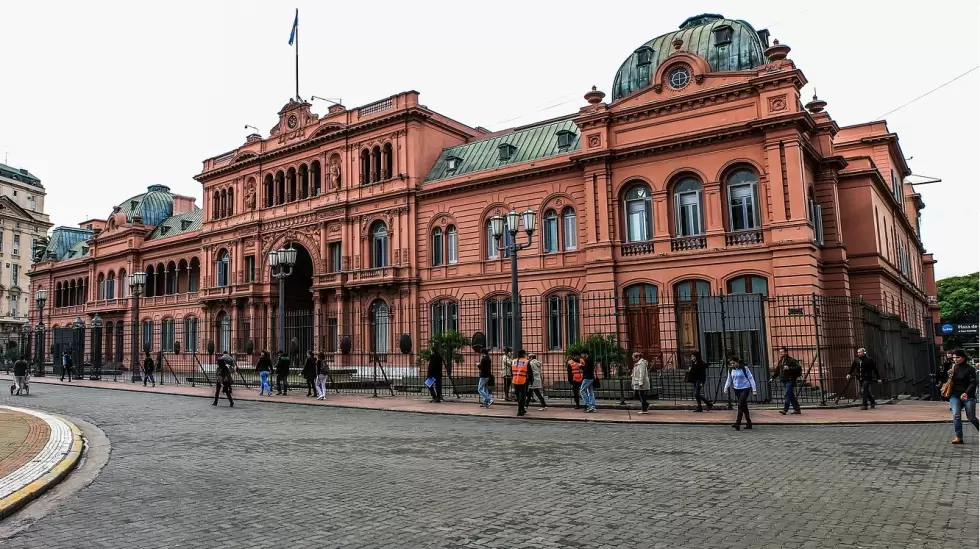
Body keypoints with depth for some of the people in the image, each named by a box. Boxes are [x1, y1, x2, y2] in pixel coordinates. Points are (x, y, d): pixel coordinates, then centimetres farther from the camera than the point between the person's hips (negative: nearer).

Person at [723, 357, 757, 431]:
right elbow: (729, 380, 14)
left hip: (745, 389, -5)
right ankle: (749, 423, 21)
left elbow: (751, 379, -5)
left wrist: (754, 389, -8)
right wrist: (726, 387, -2)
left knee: (740, 405, -16)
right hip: (737, 389, 5)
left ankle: (738, 423, -19)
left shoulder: (744, 368, -8)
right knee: (744, 406, 11)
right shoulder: (731, 370, 5)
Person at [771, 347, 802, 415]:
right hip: (784, 381, 8)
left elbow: (798, 367, -19)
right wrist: (773, 377, 15)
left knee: (786, 395, -13)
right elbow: (777, 370, 23)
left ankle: (785, 409, -14)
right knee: (791, 396, 11)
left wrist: (789, 368, -27)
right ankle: (797, 409, 18)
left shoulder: (791, 360, -10)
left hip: (790, 380, -8)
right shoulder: (780, 361, 15)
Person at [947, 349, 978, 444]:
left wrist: (966, 393, -27)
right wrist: (950, 375, -4)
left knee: (971, 418, 5)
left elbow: (973, 383, -13)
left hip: (968, 396, -3)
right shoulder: (953, 368, 8)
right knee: (956, 416, -11)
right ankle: (959, 437, -7)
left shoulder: (970, 369, -6)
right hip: (955, 396, 3)